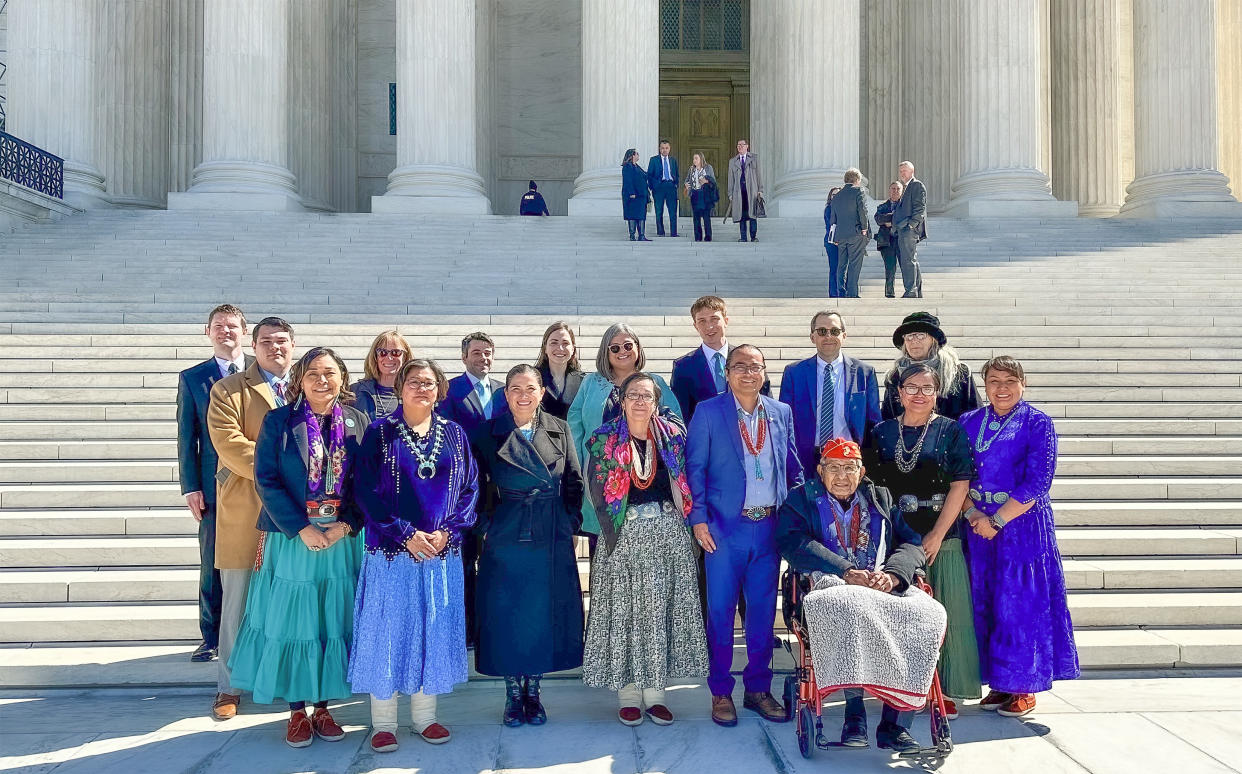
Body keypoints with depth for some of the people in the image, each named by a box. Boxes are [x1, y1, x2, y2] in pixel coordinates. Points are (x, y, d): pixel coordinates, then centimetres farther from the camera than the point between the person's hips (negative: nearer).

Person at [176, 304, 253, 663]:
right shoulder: (192, 378, 6)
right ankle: (211, 637, 19)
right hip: (214, 485, 1)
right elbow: (186, 437, 5)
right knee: (213, 565, 6)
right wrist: (190, 487, -2)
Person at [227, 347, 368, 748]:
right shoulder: (278, 421, -3)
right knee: (291, 621, 3)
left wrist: (347, 524, -11)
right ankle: (297, 712, 17)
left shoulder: (358, 422, 3)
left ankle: (322, 707, 21)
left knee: (333, 621, 7)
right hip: (291, 539, -2)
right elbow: (266, 480, -7)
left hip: (343, 539, 2)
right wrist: (300, 529, -13)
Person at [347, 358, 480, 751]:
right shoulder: (379, 432, -1)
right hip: (391, 552, -3)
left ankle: (424, 716, 22)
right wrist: (405, 534, -14)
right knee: (388, 630, 2)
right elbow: (364, 491, -7)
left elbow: (470, 487, 5)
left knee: (434, 631, 9)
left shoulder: (454, 434, 8)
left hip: (442, 552, 3)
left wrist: (448, 531, -9)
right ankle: (383, 723, 14)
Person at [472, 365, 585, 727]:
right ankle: (513, 694, 19)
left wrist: (570, 524, 3)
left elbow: (574, 483, 8)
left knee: (545, 614, 6)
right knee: (506, 615, 3)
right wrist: (485, 526, -2)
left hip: (553, 538, 1)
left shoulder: (559, 430, 4)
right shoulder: (489, 433, -1)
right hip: (506, 535, -1)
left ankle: (533, 693, 21)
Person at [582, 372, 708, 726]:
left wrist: (667, 524, 2)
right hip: (623, 535, -2)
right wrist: (614, 532, -9)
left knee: (662, 610, 3)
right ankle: (628, 693, 8)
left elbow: (683, 486, 10)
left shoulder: (673, 437, 7)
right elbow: (597, 491, -3)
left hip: (668, 534, 2)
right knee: (624, 612, 0)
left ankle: (655, 692, 12)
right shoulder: (604, 440, 1)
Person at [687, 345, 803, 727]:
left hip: (770, 526, 3)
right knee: (721, 610, 1)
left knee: (764, 610, 10)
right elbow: (695, 467, -3)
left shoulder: (782, 413, 9)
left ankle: (758, 688, 23)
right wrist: (698, 519, -9)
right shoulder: (708, 412, -2)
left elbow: (793, 468, 14)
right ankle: (720, 692, 14)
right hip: (725, 526, -3)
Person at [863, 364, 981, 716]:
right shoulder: (881, 433, 8)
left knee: (942, 614, 1)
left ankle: (944, 690, 11)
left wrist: (937, 535, -11)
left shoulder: (950, 431, 1)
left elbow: (960, 486, -4)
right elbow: (873, 486, 9)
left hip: (941, 539, -2)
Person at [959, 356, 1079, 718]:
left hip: (1022, 525, -4)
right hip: (979, 526, 4)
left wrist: (996, 521, -14)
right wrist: (973, 514, -10)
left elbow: (1037, 483, -12)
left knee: (1021, 603, -1)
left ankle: (1024, 688, 11)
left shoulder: (1038, 423, -5)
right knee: (986, 603, 6)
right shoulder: (969, 422, 9)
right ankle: (1000, 684, 18)